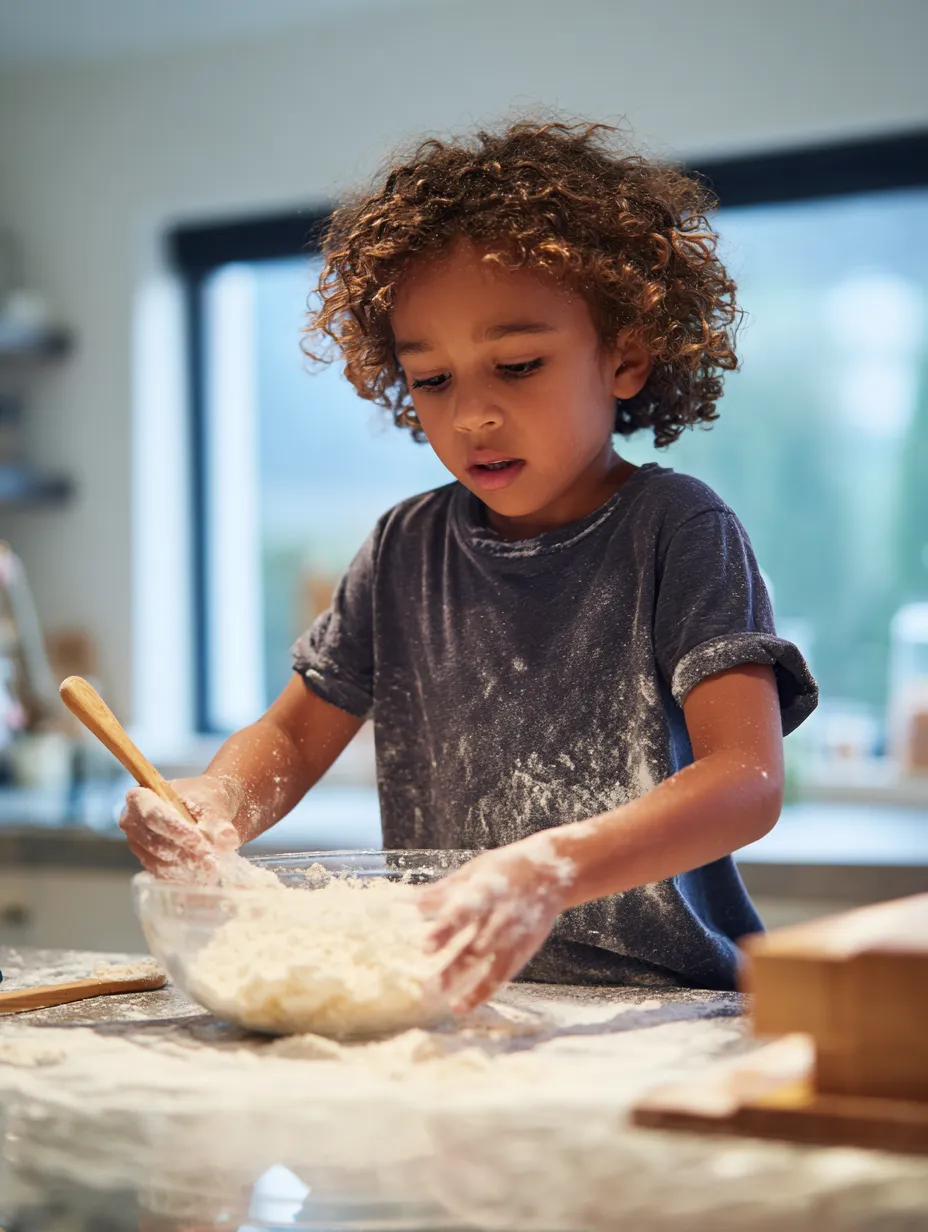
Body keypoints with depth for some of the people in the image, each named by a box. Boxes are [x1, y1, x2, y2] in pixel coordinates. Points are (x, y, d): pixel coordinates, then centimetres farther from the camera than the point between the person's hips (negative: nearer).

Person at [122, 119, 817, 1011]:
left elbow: (749, 779, -17)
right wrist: (212, 805, -9)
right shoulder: (407, 548, 10)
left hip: (657, 1000, -4)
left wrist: (549, 871, -35)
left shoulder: (676, 530, -6)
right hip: (442, 1006, 5)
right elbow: (294, 736, 16)